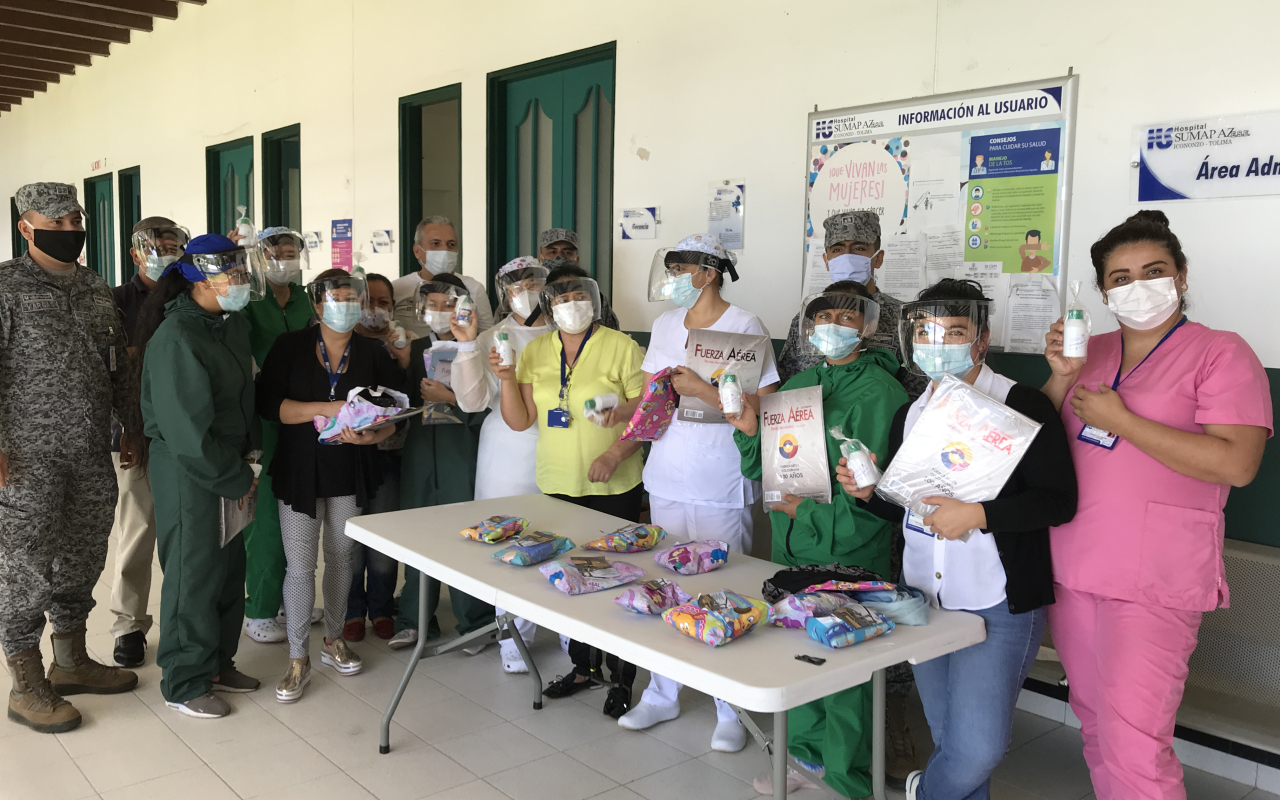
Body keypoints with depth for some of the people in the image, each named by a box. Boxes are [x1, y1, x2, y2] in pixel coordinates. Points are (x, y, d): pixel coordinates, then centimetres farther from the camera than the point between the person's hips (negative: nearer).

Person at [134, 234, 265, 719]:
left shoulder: (232, 323, 7)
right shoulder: (175, 338, -21)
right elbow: (187, 430, -22)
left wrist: (247, 458, 4)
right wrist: (235, 480, -14)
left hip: (229, 463, 8)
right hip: (185, 468, -8)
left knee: (230, 565, 15)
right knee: (193, 572, 2)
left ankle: (217, 660, 33)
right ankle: (184, 684, 18)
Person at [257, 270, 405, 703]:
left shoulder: (372, 353, 4)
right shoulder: (290, 346, -2)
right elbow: (268, 402, -13)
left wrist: (371, 436, -20)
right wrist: (325, 409, -23)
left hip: (350, 471, 3)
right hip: (299, 469, -2)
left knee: (341, 557, 14)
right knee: (300, 564, -4)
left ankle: (333, 641, 32)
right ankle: (298, 659, 10)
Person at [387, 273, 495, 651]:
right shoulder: (416, 349, 13)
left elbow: (483, 410, -9)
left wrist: (449, 398, -14)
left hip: (461, 453, -5)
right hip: (421, 450, 5)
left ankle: (474, 623, 13)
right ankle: (415, 620, 24)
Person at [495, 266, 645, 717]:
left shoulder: (621, 347, -6)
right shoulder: (536, 351, 7)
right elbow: (520, 421, 5)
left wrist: (614, 454, -21)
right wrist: (507, 379, -10)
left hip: (614, 487, -4)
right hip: (558, 485, 4)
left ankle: (622, 680, 16)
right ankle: (582, 667, 31)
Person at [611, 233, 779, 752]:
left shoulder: (745, 327, -9)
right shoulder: (666, 325, 12)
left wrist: (701, 390, -20)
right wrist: (619, 411, -1)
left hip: (720, 488, -6)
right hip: (667, 478, 6)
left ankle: (731, 712, 18)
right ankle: (662, 694, 30)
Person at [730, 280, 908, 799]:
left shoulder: (879, 393, -11)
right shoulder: (798, 384, 11)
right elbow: (764, 467, 14)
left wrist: (809, 512, -19)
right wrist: (750, 431, -4)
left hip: (846, 552, -7)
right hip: (790, 544, 7)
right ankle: (806, 754, 37)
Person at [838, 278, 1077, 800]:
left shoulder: (1020, 405, -10)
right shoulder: (910, 414, 11)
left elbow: (1058, 501, -14)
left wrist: (976, 515, -23)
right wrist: (868, 492, -1)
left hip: (997, 604, -5)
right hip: (924, 599, 6)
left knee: (977, 748, -7)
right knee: (949, 742, 14)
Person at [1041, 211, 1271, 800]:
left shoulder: (1220, 353, -5)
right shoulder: (1090, 352, 11)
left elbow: (1236, 464, -17)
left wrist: (1120, 419, -17)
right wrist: (1060, 376, -5)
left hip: (1153, 581, -6)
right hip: (1071, 568, 6)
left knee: (1133, 747, -9)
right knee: (1095, 723, 17)